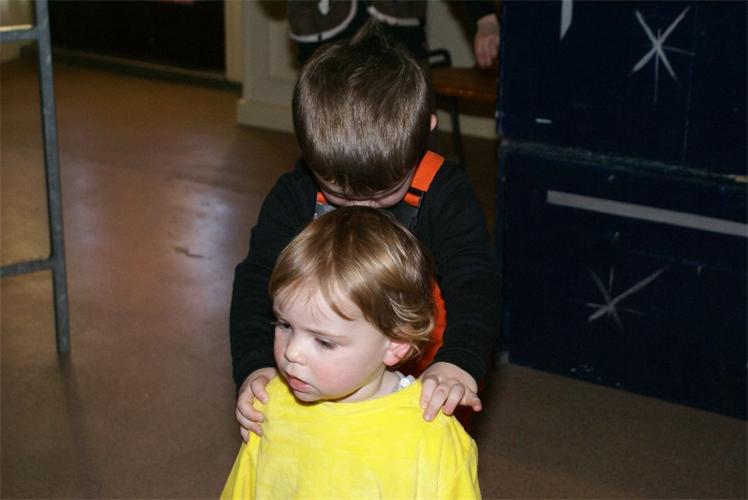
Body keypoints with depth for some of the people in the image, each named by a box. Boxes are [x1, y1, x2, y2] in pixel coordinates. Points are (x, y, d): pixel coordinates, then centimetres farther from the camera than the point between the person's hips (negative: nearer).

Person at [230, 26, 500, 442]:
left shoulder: (444, 194, -20)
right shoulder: (294, 196, -14)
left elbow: (473, 285, -28)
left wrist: (458, 362, -48)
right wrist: (255, 365, -35)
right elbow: (257, 282, -17)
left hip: (418, 394, -1)